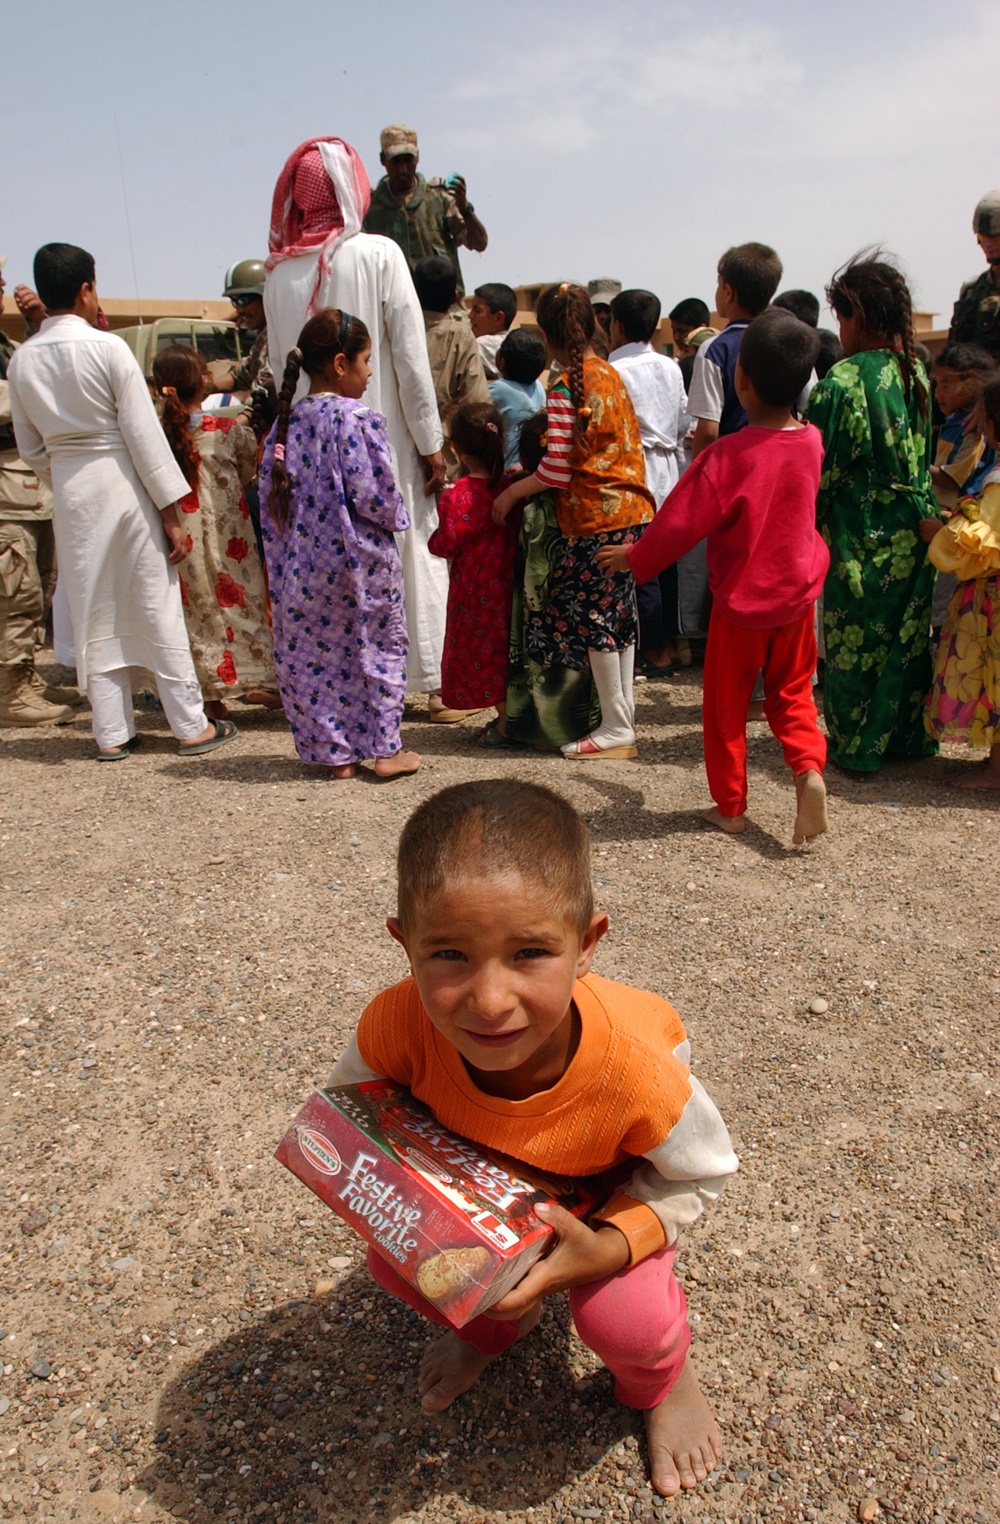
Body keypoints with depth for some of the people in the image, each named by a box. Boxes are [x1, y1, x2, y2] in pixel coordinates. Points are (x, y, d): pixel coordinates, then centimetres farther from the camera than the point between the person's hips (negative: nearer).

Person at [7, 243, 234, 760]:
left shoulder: (22, 360, 3)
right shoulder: (108, 348, -11)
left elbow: (31, 448, 9)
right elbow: (144, 433, -12)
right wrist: (171, 513, -9)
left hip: (70, 493, 4)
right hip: (124, 485, -4)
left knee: (93, 615, 10)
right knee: (157, 608, 3)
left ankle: (112, 733, 15)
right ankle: (191, 726, 10)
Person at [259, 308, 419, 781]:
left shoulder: (286, 422, 4)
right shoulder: (358, 419, -14)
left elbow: (270, 497, 5)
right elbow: (373, 495, -19)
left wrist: (283, 550, 14)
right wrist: (395, 517, 1)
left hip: (301, 566, 5)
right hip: (360, 563, -5)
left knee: (311, 656, 12)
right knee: (379, 649, 10)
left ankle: (334, 752, 19)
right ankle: (384, 749, 16)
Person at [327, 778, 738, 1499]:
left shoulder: (632, 1068, -44)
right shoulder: (398, 1024, -39)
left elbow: (702, 1173, -20)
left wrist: (606, 1249, -34)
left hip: (609, 1193, -2)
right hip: (478, 1181, 3)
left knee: (624, 1320, -22)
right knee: (396, 1262, -11)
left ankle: (664, 1378, 19)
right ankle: (495, 1325, 25)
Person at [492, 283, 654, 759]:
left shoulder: (565, 390, -14)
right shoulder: (612, 375, 10)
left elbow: (556, 471, -17)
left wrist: (511, 493, -2)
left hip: (594, 517, -8)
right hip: (631, 509, 8)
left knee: (588, 615, 0)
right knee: (618, 610, 16)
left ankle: (616, 726, 5)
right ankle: (624, 708, 25)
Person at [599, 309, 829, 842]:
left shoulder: (728, 454, -22)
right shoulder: (811, 442, -4)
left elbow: (682, 520, -16)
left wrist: (636, 557, 0)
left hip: (740, 599, -4)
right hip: (796, 594, 4)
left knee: (726, 703, 11)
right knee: (791, 693, 18)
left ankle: (730, 805, 18)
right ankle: (809, 768, -6)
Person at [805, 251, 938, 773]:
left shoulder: (843, 381, -16)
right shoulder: (918, 374, 4)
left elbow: (822, 469, -13)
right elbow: (924, 457, 11)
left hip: (860, 536, -6)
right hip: (913, 532, 6)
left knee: (855, 642, 6)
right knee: (908, 636, 16)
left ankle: (857, 746, 15)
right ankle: (908, 734, 28)